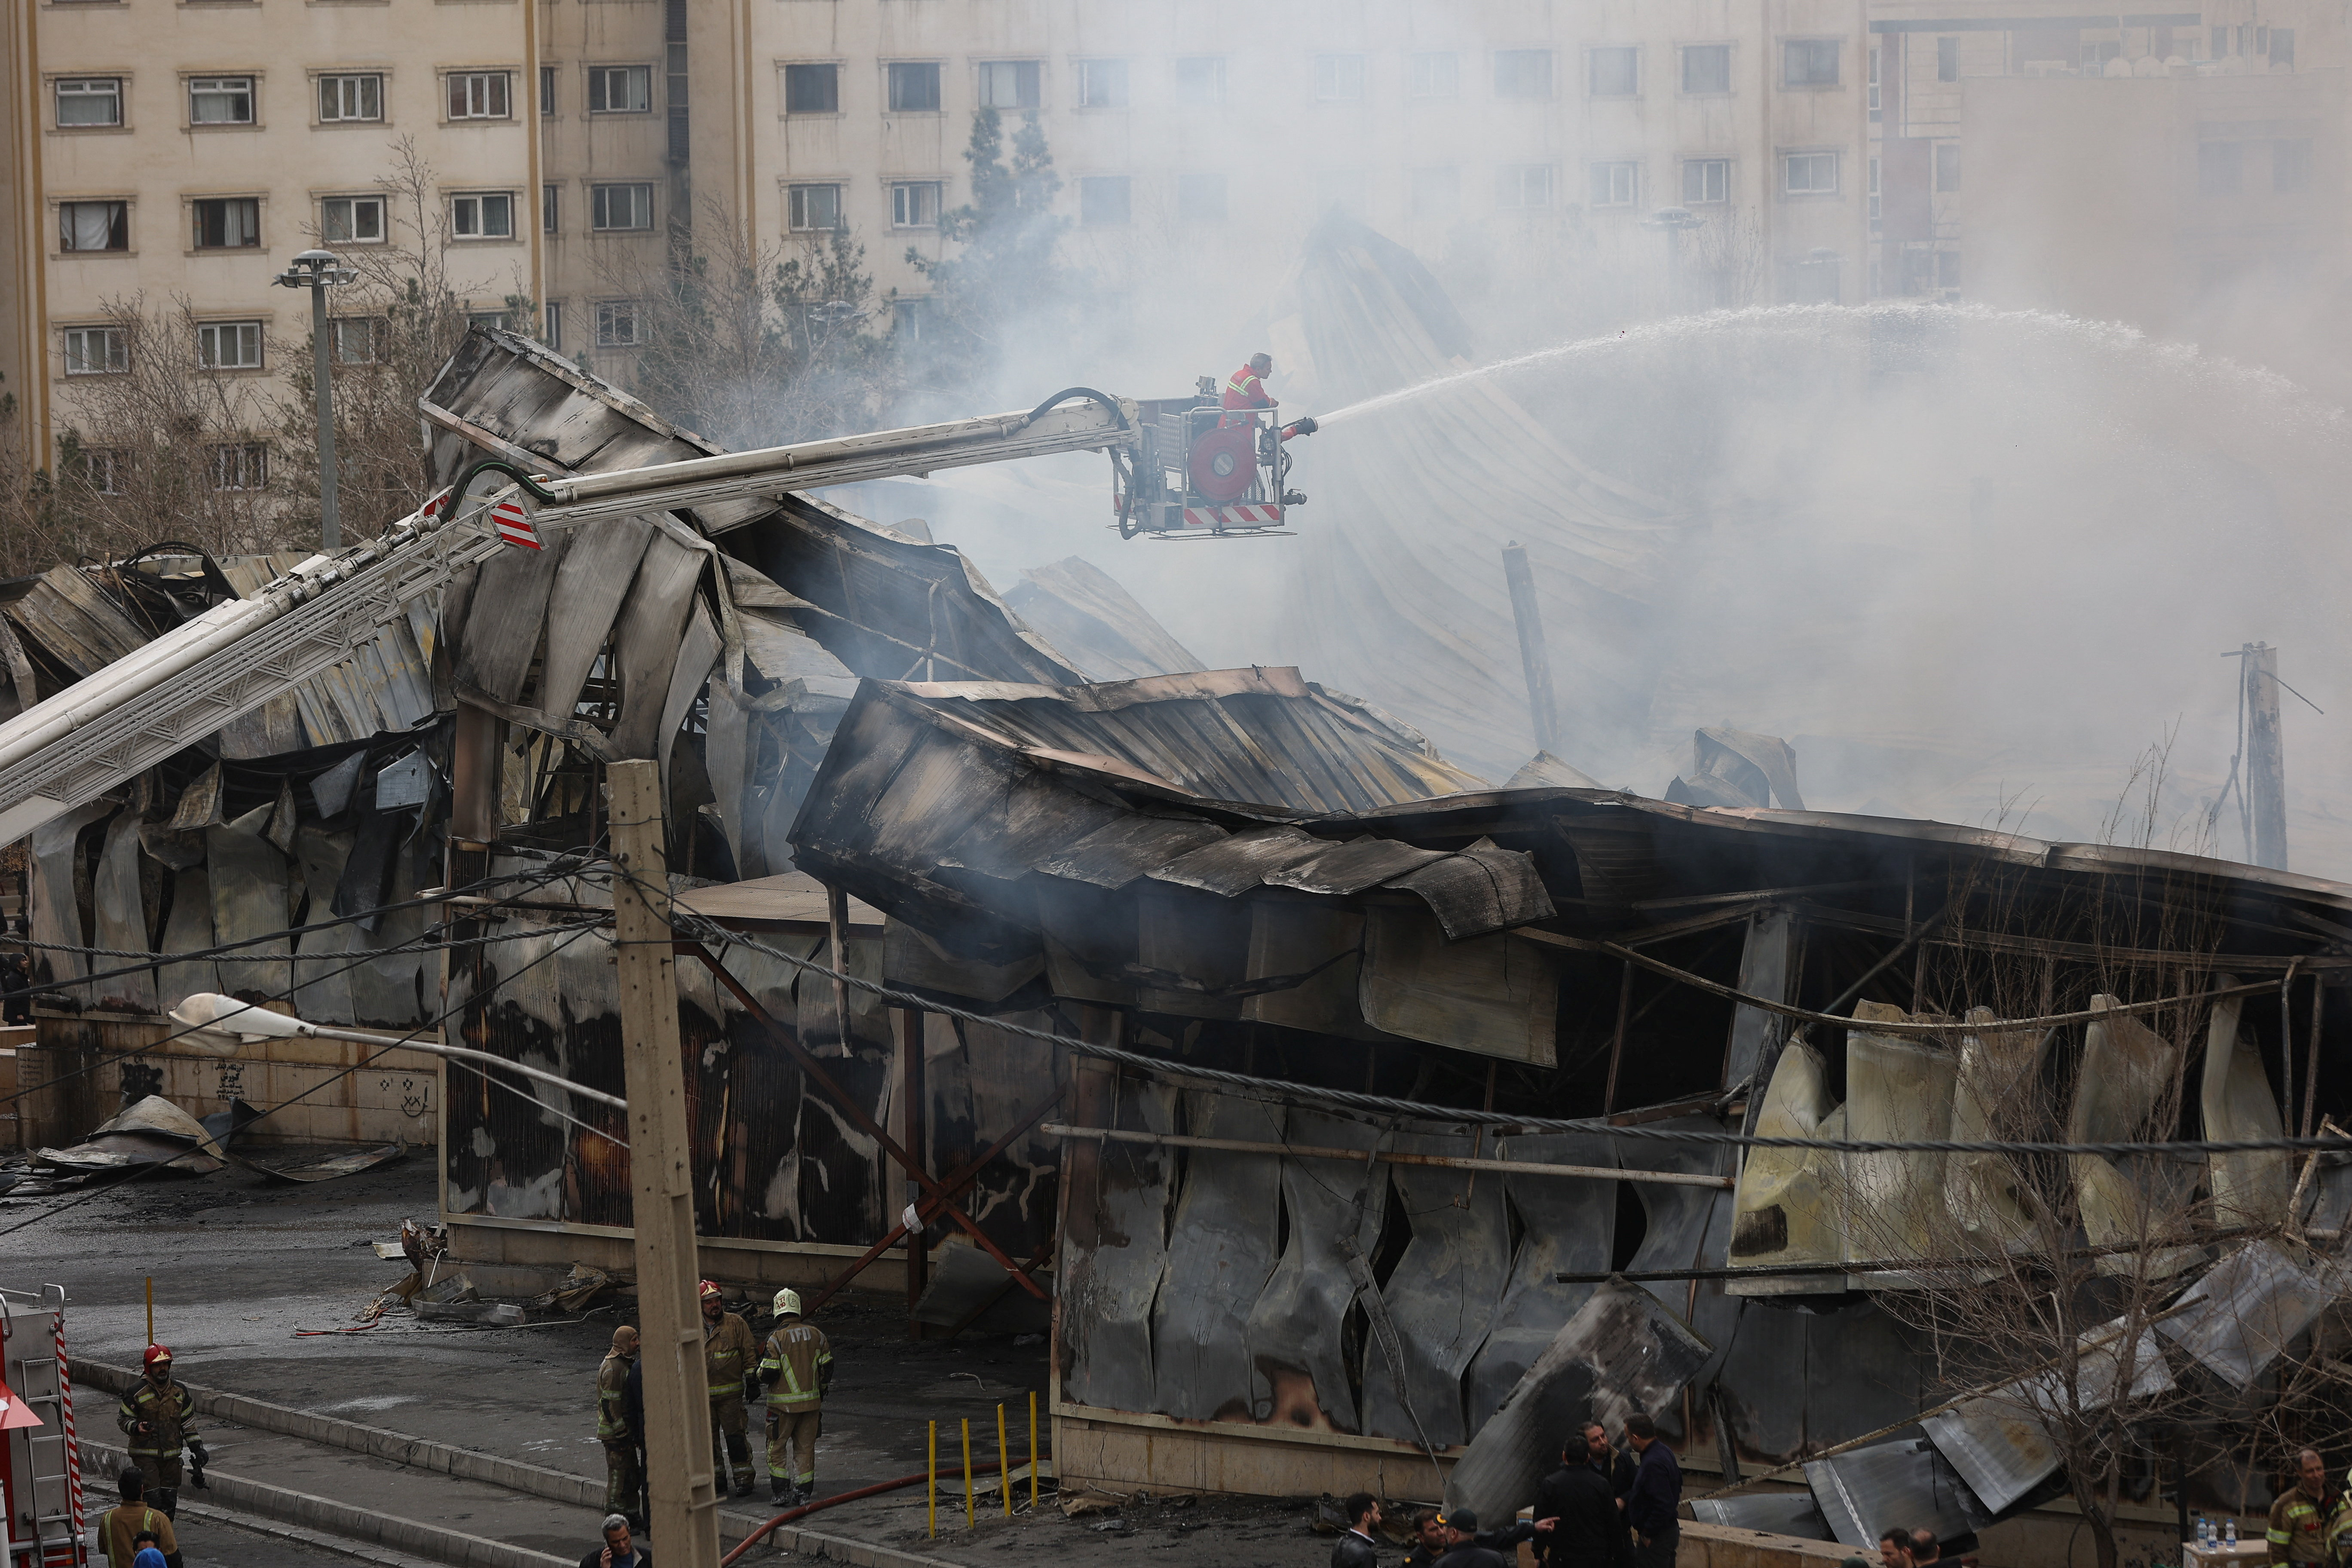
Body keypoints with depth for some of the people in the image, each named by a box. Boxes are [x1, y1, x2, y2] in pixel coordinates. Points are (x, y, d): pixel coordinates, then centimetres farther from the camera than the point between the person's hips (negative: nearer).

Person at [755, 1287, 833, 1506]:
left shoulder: (777, 1338, -13)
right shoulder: (815, 1334, 1)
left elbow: (769, 1374, -14)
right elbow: (827, 1366, 8)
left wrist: (760, 1374, 9)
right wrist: (822, 1392, 21)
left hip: (784, 1403, -4)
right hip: (811, 1401, 4)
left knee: (777, 1446, 8)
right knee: (805, 1446, 11)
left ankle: (781, 1491, 4)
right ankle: (805, 1492, 12)